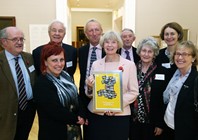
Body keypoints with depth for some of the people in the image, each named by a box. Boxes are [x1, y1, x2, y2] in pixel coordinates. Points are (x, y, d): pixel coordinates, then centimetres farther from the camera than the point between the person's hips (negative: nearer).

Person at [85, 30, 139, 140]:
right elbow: (90, 94, 8)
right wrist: (90, 87, -13)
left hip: (120, 115, -1)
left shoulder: (129, 64, -2)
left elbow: (134, 92, -1)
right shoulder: (96, 64, 4)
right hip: (96, 114, 2)